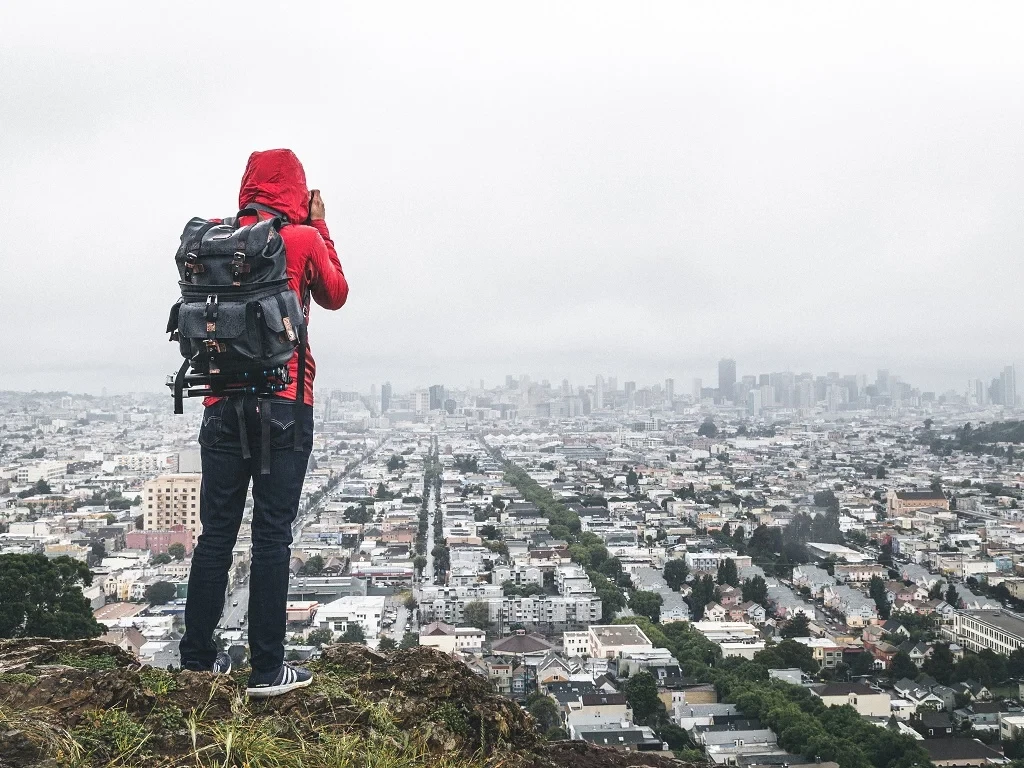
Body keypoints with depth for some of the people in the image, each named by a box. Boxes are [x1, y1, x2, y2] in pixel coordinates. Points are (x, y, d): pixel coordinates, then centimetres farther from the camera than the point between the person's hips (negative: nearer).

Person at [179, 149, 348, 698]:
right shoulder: (304, 239, -4)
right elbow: (335, 296, 12)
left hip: (223, 404, 4)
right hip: (284, 405, -4)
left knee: (216, 530, 11)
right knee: (272, 535, 0)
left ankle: (198, 655, 18)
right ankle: (267, 670, 5)